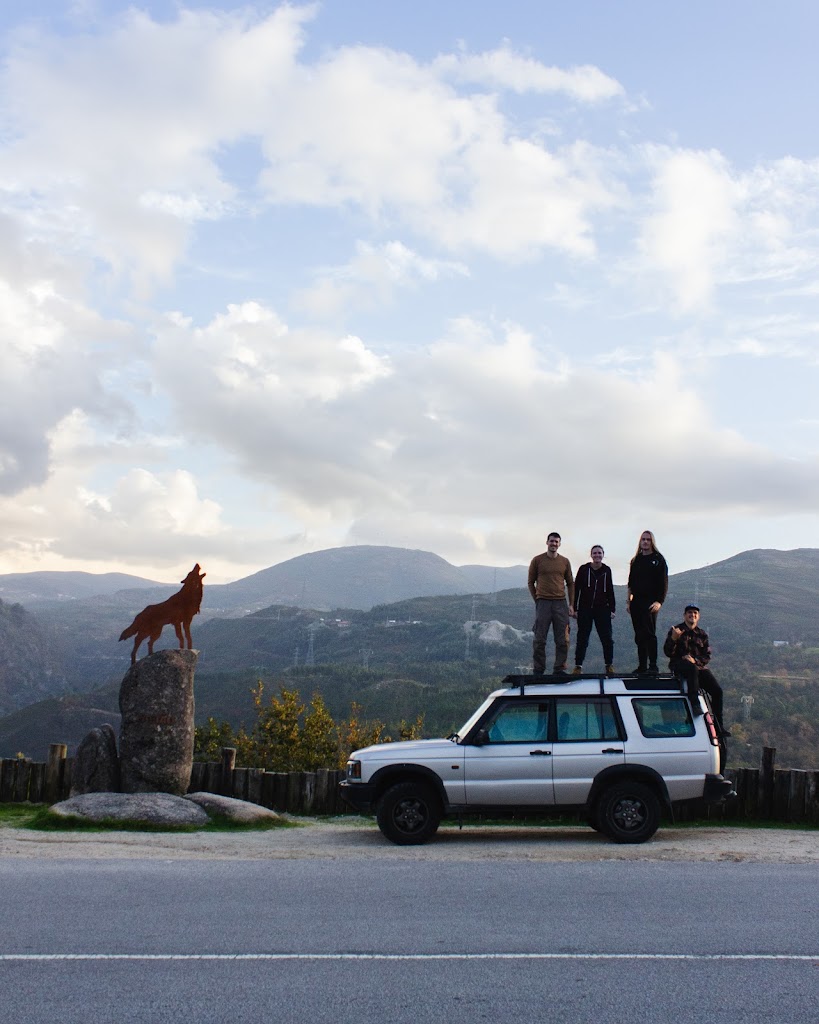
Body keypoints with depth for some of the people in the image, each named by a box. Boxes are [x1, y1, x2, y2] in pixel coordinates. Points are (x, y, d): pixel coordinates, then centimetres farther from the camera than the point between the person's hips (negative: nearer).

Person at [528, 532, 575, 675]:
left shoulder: (565, 562, 11)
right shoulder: (537, 560, 4)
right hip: (543, 603, -2)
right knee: (540, 639, -2)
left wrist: (571, 605, 8)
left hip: (560, 603, 2)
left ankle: (560, 669, 9)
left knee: (562, 640, 1)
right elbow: (531, 582, 9)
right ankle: (538, 671, 2)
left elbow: (570, 583, 15)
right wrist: (537, 600, 2)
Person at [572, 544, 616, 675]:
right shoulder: (584, 569, -2)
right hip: (585, 609, -2)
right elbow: (576, 589, -1)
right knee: (582, 638, 2)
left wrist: (612, 609, 7)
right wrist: (575, 608, -4)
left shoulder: (606, 570, 6)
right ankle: (578, 665, 6)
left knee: (607, 638, 1)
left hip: (602, 609, 2)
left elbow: (610, 591, 11)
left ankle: (609, 665, 12)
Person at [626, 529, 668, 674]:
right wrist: (629, 602, 12)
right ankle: (642, 666, 8)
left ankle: (653, 666, -10)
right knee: (639, 635, 5)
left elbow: (664, 583, -5)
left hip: (650, 602, -5)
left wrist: (659, 602, -14)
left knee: (649, 633, -12)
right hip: (636, 602, 5)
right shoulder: (635, 560, 16)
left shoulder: (658, 559, 1)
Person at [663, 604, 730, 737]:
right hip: (679, 665, -4)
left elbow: (707, 656, 9)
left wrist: (695, 660, -13)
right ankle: (695, 703, -46)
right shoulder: (676, 630, 7)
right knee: (692, 668, -41)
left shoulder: (702, 634, 18)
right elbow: (668, 652, -4)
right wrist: (673, 639, -23)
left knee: (717, 690, -13)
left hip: (699, 666, 4)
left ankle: (718, 726, -7)